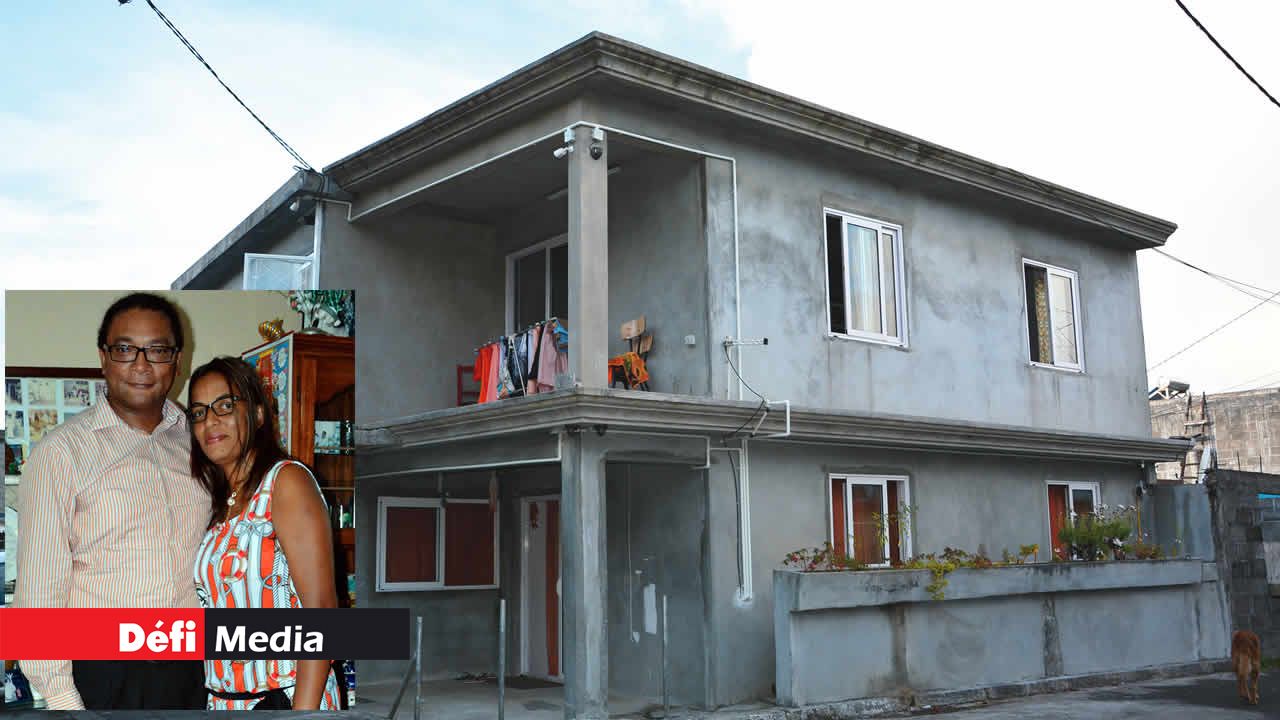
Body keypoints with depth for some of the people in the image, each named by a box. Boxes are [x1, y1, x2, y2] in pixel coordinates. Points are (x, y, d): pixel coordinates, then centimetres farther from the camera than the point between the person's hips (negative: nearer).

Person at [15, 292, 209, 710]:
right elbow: (39, 593, -9)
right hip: (105, 677, -4)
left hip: (193, 672, 4)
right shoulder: (61, 452, -7)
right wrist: (62, 699, -12)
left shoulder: (196, 441, 6)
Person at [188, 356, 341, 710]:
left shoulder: (287, 480, -10)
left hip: (286, 697, -6)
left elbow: (320, 607, -18)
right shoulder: (220, 504, 12)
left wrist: (304, 711, -23)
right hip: (222, 698, 7)